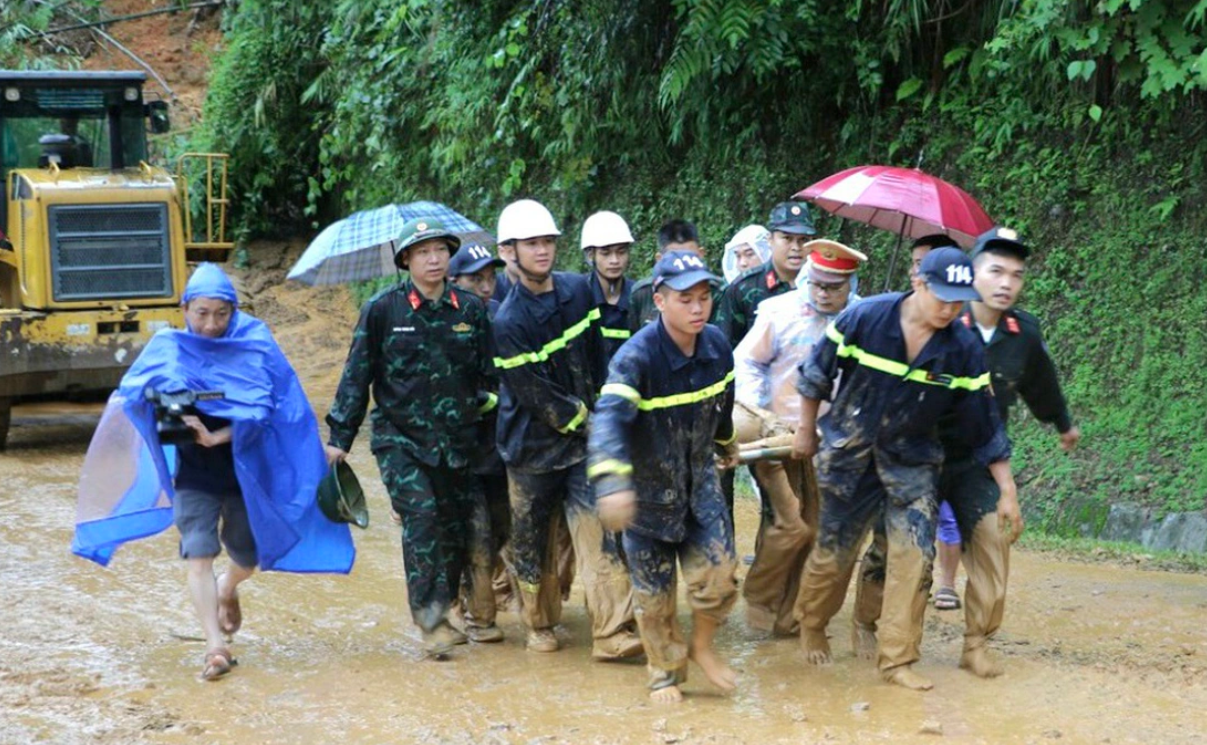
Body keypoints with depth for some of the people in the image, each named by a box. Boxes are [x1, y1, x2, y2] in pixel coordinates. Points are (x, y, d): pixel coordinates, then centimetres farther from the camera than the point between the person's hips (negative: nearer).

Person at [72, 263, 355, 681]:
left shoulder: (254, 348, -7)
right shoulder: (167, 350, -2)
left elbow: (259, 411, -14)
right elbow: (131, 399, -8)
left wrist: (216, 437, -29)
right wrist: (164, 409, -30)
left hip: (244, 470, 1)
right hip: (193, 475, 0)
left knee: (247, 557, 13)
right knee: (199, 556, -14)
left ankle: (227, 591, 48)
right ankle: (216, 647, -15)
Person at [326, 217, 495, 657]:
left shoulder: (470, 310, 6)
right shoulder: (383, 310, -2)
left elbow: (488, 375, 15)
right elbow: (356, 375, 2)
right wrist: (340, 436, 0)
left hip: (456, 442, 4)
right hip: (399, 439, -3)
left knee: (456, 527, 4)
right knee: (421, 515, -18)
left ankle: (438, 613, 19)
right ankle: (431, 621, -17)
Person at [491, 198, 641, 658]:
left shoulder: (577, 290, 3)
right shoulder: (508, 322, -16)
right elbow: (534, 396, -16)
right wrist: (582, 419, -8)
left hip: (584, 438, 4)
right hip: (535, 445, -4)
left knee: (600, 534, -8)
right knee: (533, 543, 9)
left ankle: (613, 632, -12)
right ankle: (539, 625, 28)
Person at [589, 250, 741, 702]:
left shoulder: (717, 347, -9)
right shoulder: (637, 356, -28)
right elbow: (609, 416, -43)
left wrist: (726, 442, 31)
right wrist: (611, 482, -58)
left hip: (699, 478, 4)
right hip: (648, 486, -4)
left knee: (718, 570, -6)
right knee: (654, 592, 7)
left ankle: (701, 646, 23)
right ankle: (665, 673, 29)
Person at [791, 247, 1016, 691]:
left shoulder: (963, 350, -11)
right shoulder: (865, 319, -18)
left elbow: (984, 425, -4)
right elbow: (818, 372, -2)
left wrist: (1007, 490, -2)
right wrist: (806, 429, 6)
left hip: (912, 459, 2)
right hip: (849, 453, -1)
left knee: (916, 554, -11)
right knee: (835, 550, 8)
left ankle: (898, 659, -1)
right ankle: (811, 627, 36)